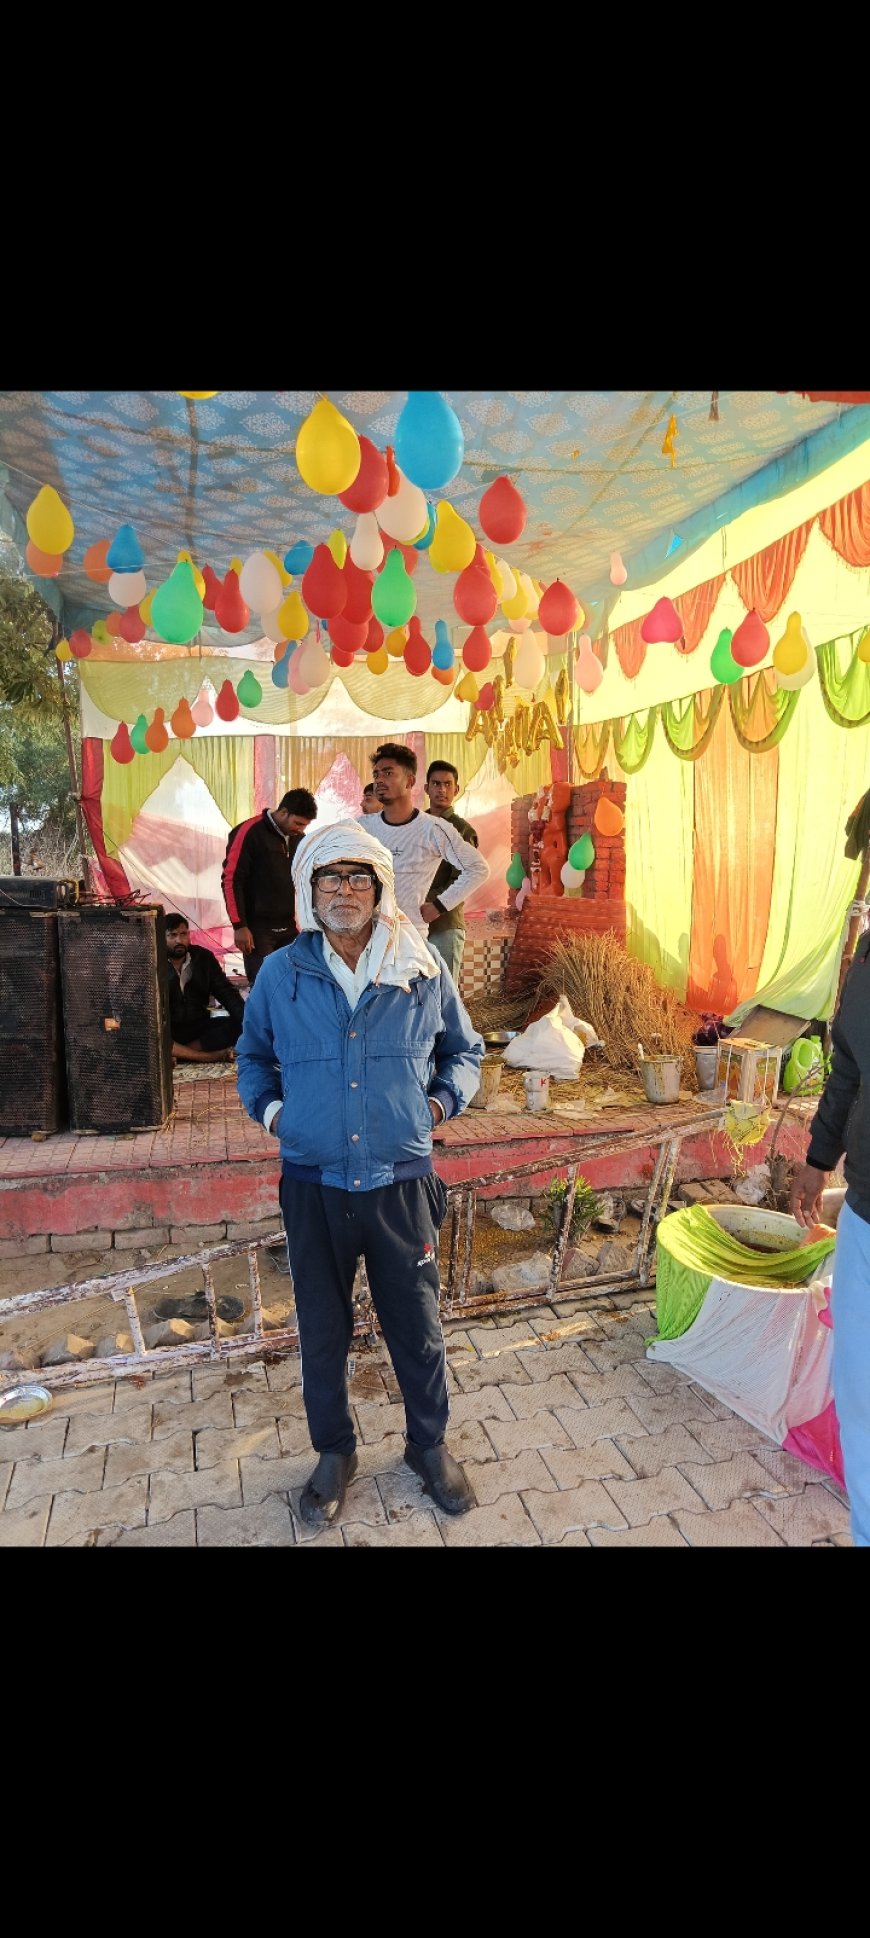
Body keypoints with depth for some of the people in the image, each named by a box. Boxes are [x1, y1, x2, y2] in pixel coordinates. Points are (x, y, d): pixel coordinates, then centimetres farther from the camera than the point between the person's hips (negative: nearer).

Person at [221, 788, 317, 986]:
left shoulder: (298, 837, 9)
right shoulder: (249, 832, -10)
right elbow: (231, 881, -11)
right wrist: (240, 926, -13)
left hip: (288, 927, 6)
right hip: (258, 928, -6)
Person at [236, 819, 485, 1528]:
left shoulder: (423, 970, -2)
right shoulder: (281, 974, -1)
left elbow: (464, 1050, 12)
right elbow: (253, 1056, 16)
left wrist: (442, 1101, -2)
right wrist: (268, 1107, 1)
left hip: (402, 1182, 0)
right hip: (313, 1184, 1)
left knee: (417, 1323, 14)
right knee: (322, 1327, 16)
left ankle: (429, 1443, 40)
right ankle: (335, 1451, 41)